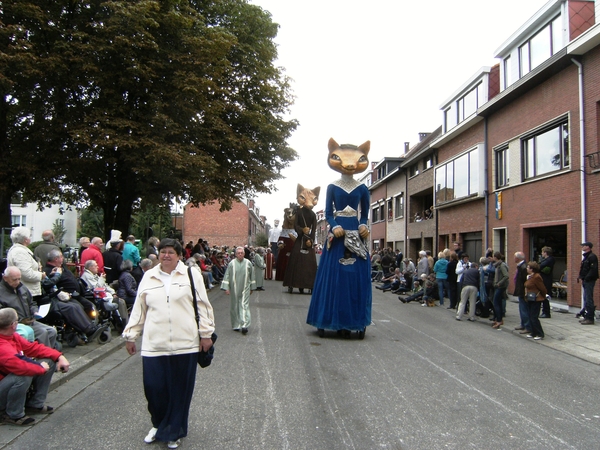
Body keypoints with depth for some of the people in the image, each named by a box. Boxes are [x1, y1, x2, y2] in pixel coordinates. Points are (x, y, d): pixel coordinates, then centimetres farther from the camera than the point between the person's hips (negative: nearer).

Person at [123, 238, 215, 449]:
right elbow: (138, 310, 15)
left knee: (180, 390, 6)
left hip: (185, 344, -2)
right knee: (154, 388, 3)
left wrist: (205, 334, -2)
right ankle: (158, 424, 31)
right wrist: (130, 336, 14)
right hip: (153, 345, 2)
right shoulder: (148, 277, 11)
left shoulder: (191, 274, 2)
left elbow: (202, 306, 2)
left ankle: (173, 431, 26)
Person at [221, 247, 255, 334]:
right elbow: (227, 276, -2)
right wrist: (226, 288, -7)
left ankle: (244, 325, -12)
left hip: (245, 289, 0)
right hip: (234, 289, 0)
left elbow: (251, 275, 10)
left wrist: (252, 287, 12)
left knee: (244, 306, -8)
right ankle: (236, 325, 20)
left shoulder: (248, 263, 1)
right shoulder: (232, 263, -3)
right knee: (235, 307, 8)